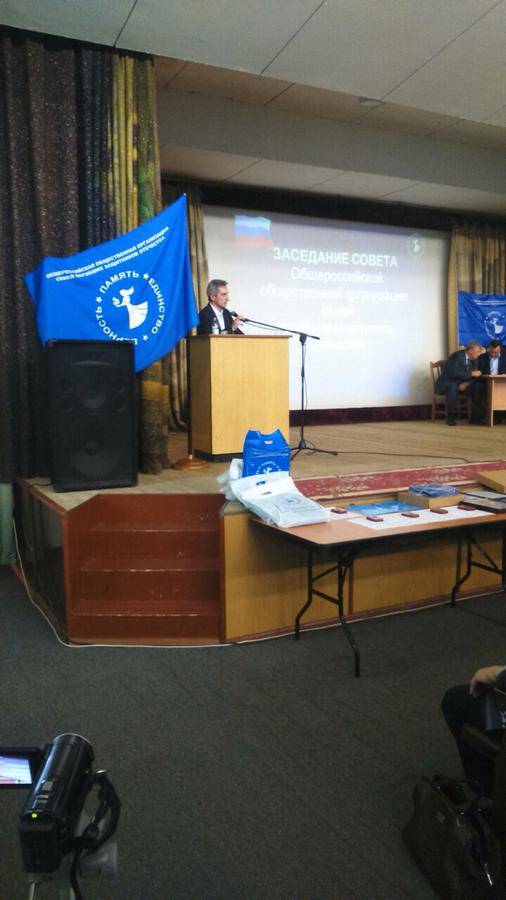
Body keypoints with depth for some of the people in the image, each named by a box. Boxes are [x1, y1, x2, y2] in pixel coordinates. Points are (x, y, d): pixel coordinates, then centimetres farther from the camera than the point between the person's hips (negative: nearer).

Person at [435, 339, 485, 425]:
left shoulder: (474, 359, 3)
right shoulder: (457, 356, -20)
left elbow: (475, 375, 2)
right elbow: (454, 373, -31)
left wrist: (466, 383, -18)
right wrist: (471, 373, -28)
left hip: (462, 384, 7)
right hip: (447, 384, -7)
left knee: (479, 387, -13)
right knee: (453, 387, -39)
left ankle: (475, 417, -7)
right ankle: (450, 417, -29)